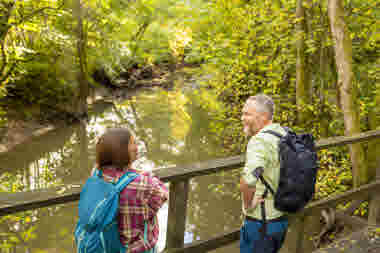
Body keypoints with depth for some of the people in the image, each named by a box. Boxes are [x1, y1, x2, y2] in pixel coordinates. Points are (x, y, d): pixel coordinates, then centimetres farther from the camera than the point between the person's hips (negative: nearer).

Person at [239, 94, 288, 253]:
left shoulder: (260, 140, -26)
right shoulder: (285, 134, 1)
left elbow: (248, 180, -42)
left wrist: (248, 203, -21)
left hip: (260, 223, -8)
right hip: (282, 218, 8)